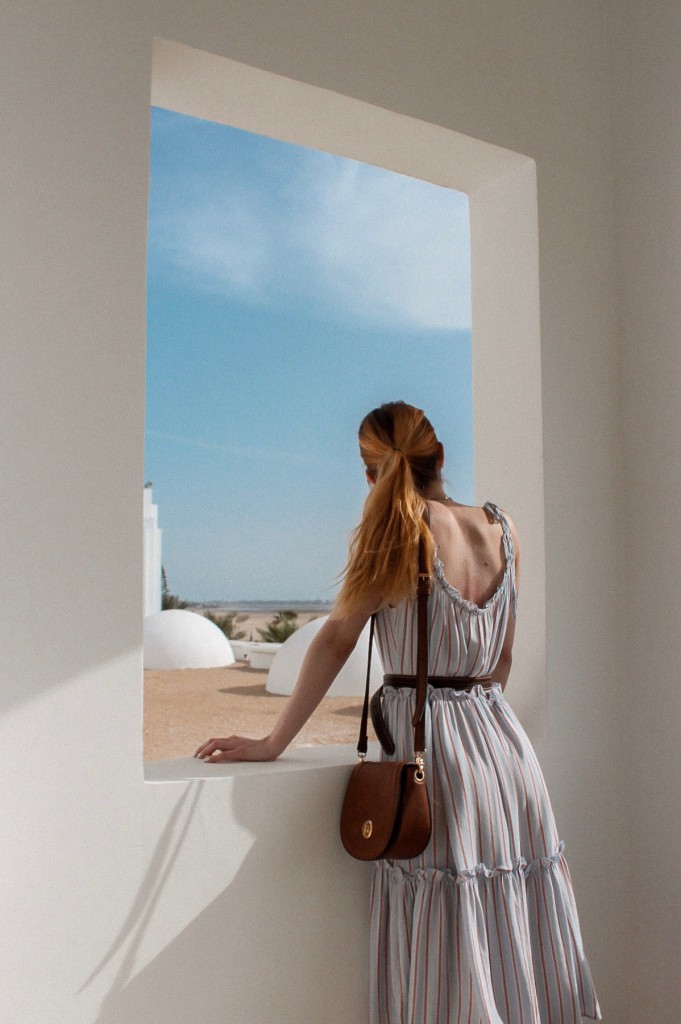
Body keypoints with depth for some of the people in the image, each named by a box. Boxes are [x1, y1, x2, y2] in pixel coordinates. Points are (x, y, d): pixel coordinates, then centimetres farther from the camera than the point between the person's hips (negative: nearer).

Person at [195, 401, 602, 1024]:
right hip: (504, 744, 5)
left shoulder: (398, 527, -8)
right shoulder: (502, 530, 7)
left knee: (447, 958, 4)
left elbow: (337, 640, -9)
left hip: (428, 742, -5)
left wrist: (273, 744, -4)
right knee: (516, 941, 16)